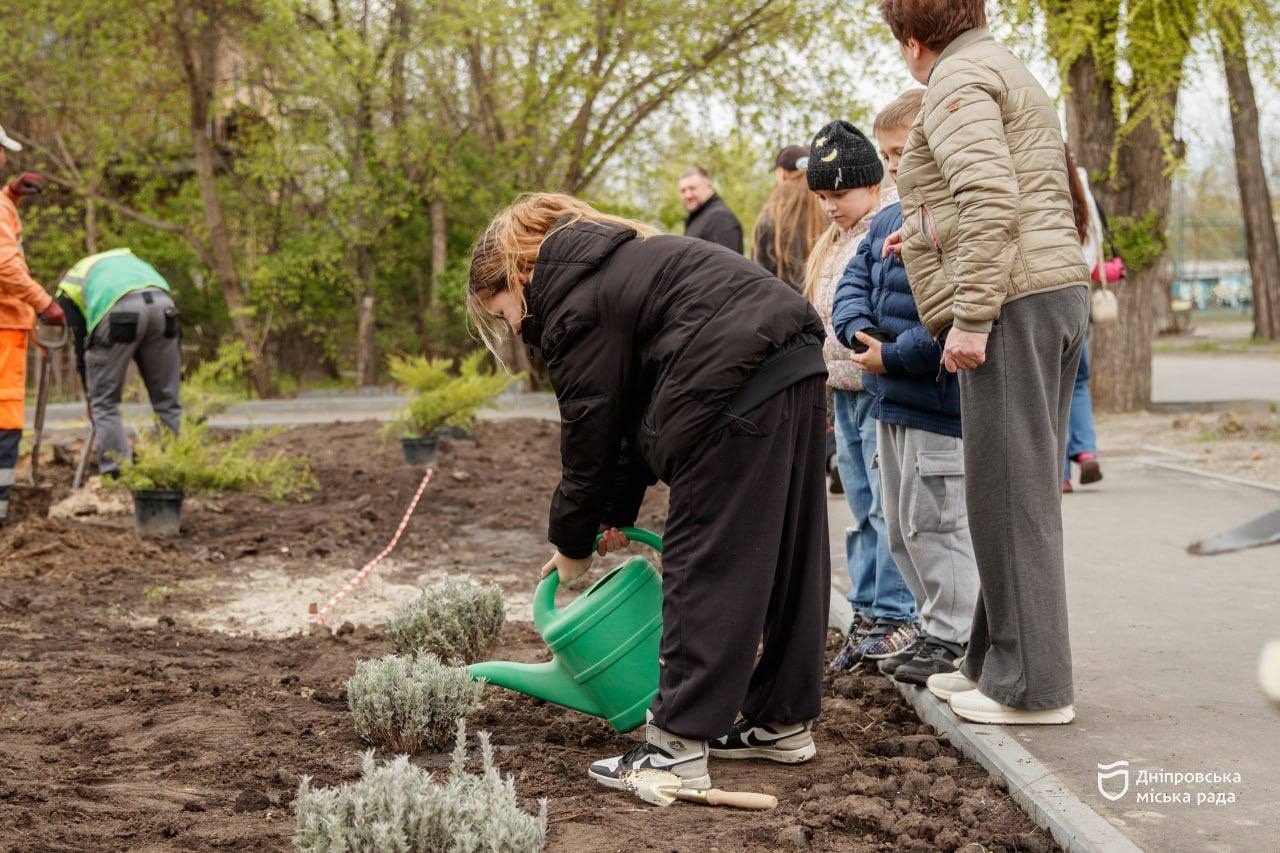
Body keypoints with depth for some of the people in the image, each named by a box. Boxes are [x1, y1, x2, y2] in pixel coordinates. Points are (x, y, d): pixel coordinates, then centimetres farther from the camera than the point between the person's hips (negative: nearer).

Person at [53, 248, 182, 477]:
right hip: (163, 304, 3)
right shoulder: (125, 256, 41)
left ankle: (116, 473, 5)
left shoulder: (68, 287, 29)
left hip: (118, 312, -3)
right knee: (167, 399, 14)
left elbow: (81, 344, 21)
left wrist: (91, 396, 28)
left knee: (105, 402, 11)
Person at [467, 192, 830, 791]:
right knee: (787, 556, 14)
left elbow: (589, 428, -2)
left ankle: (678, 747, -5)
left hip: (735, 387, -10)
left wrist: (572, 544, 11)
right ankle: (783, 724, 24)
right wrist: (618, 511, 21)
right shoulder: (615, 265, 26)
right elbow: (632, 406, 25)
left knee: (703, 564, -7)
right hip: (797, 363, 10)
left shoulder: (574, 303, -5)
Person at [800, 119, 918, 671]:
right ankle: (866, 614, 17)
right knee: (862, 509, 12)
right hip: (842, 393, 9)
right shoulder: (832, 246, 19)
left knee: (886, 508, -6)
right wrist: (820, 388, 20)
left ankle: (894, 615, 0)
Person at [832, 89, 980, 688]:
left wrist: (893, 355, -21)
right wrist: (859, 331, -7)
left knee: (933, 522, -2)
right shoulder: (887, 221, 12)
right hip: (891, 400, 10)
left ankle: (953, 639, 11)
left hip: (937, 400, -10)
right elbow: (853, 281, 14)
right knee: (900, 527, 16)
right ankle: (935, 629, 28)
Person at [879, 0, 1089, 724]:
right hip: (1060, 288, 10)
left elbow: (989, 196, -21)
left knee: (1010, 493, -6)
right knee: (1026, 491, 12)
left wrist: (971, 316, -22)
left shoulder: (958, 77, -6)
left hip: (1013, 301, -10)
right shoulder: (1006, 71, 25)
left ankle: (1033, 685, -2)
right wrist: (929, 241, 32)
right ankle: (996, 661, 21)